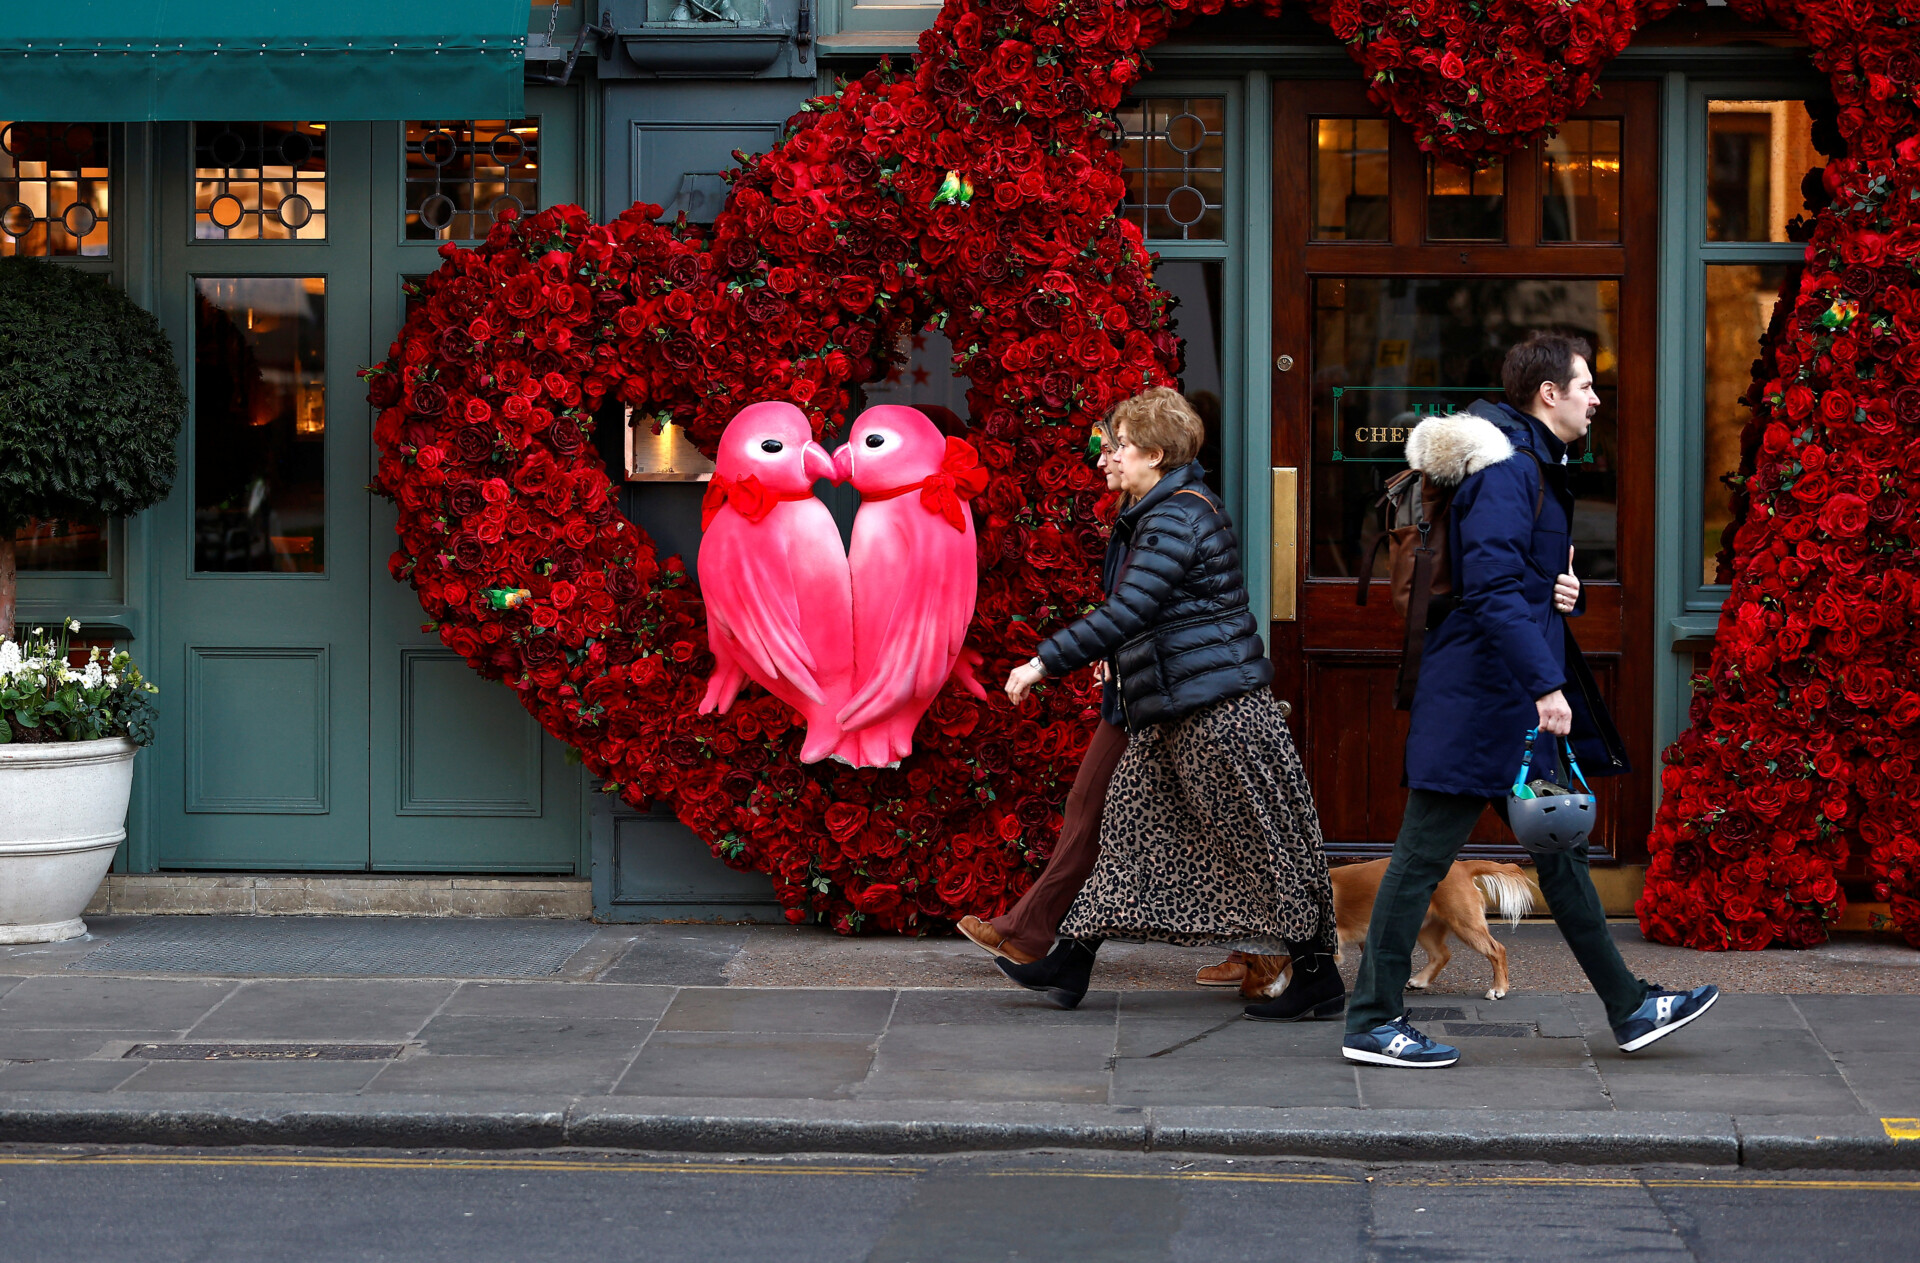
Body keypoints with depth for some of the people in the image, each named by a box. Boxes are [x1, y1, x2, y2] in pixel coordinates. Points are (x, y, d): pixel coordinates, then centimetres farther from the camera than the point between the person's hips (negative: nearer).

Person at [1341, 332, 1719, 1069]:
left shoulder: (1534, 467, 17)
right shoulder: (1506, 470, -16)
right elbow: (1491, 587, -26)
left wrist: (1564, 591, 5)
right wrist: (1545, 685, -30)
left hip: (1519, 702, 11)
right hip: (1479, 698, -11)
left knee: (1559, 848, 14)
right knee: (1424, 853, -4)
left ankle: (1629, 1008, 20)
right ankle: (1372, 1024, 2)